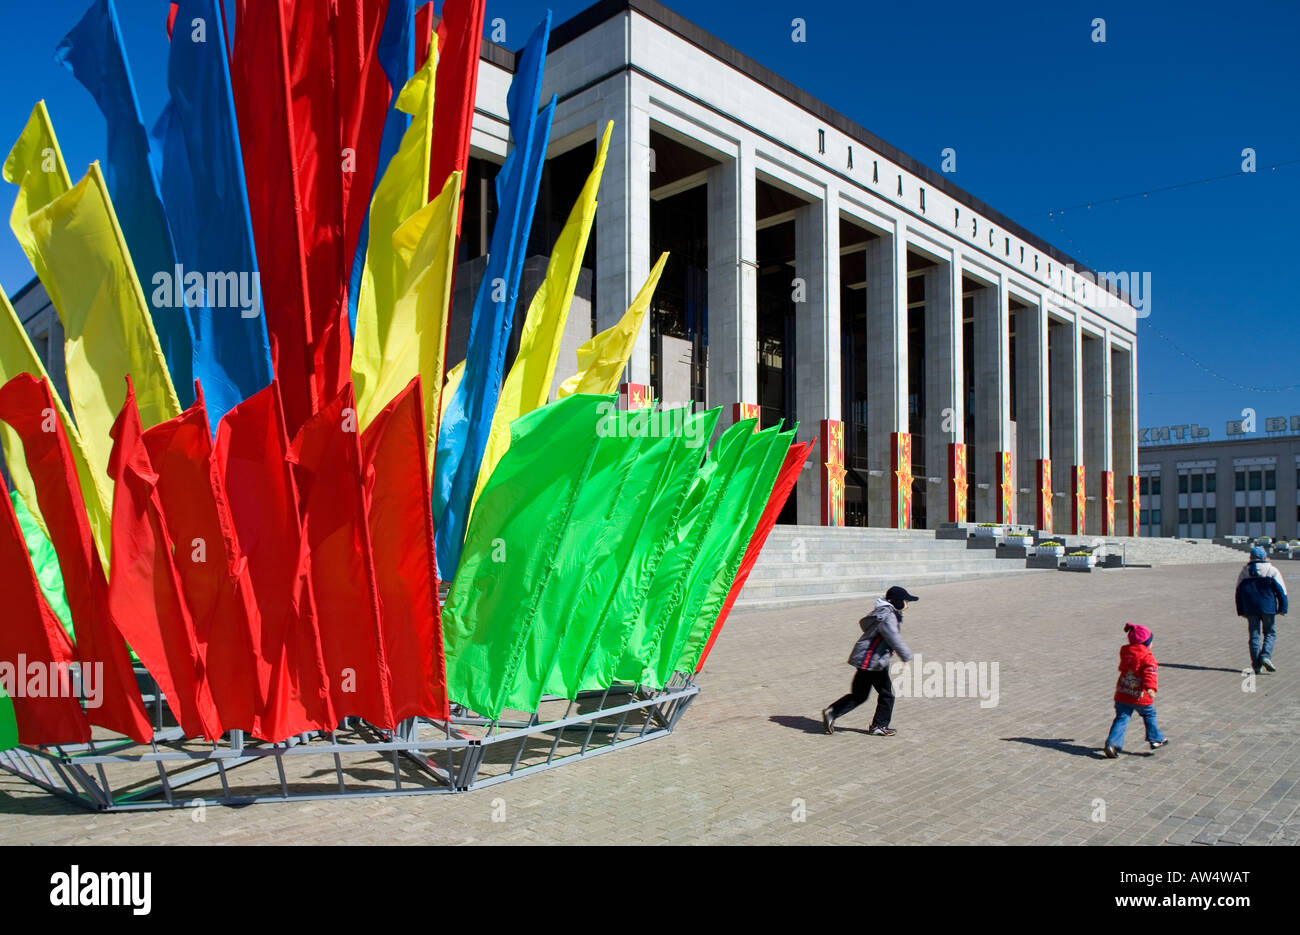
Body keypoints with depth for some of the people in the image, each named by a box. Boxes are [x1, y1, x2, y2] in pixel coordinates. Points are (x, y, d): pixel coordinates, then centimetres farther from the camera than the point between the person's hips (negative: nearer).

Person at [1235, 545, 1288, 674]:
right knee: (1270, 633, 11)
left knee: (1254, 635, 6)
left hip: (1250, 609, 2)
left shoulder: (1244, 572, 10)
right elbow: (1281, 591, -3)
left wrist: (1241, 611, 17)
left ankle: (1256, 664, 3)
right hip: (1268, 608, -2)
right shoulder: (1272, 571, 0)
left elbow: (1239, 593, 12)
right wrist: (1283, 608, 1)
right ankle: (1266, 656, -11)